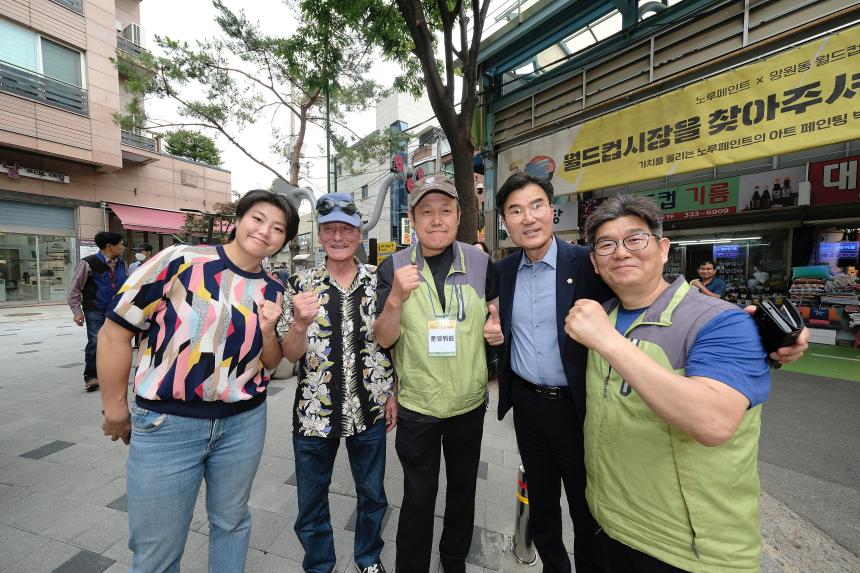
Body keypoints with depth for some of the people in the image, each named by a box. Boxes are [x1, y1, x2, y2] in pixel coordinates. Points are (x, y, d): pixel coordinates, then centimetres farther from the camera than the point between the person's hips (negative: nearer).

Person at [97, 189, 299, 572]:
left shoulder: (272, 291, 0)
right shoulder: (180, 260, -13)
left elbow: (270, 364, 6)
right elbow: (114, 333, -6)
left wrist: (268, 331, -14)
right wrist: (116, 410, 1)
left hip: (244, 423, 4)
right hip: (166, 424, -3)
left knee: (232, 522, 22)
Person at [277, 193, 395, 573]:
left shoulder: (379, 280, -4)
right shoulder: (300, 284, -6)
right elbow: (291, 355, -8)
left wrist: (393, 394, 1)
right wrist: (300, 322, -28)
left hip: (370, 411, 1)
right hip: (313, 413, 0)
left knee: (373, 495, 21)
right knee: (311, 502, 19)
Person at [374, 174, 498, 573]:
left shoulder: (481, 262, -7)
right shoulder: (394, 267, -9)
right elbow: (384, 339, -13)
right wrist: (396, 298, -31)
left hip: (470, 403, 3)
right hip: (415, 406, -2)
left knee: (463, 488, 24)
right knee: (418, 497, 15)